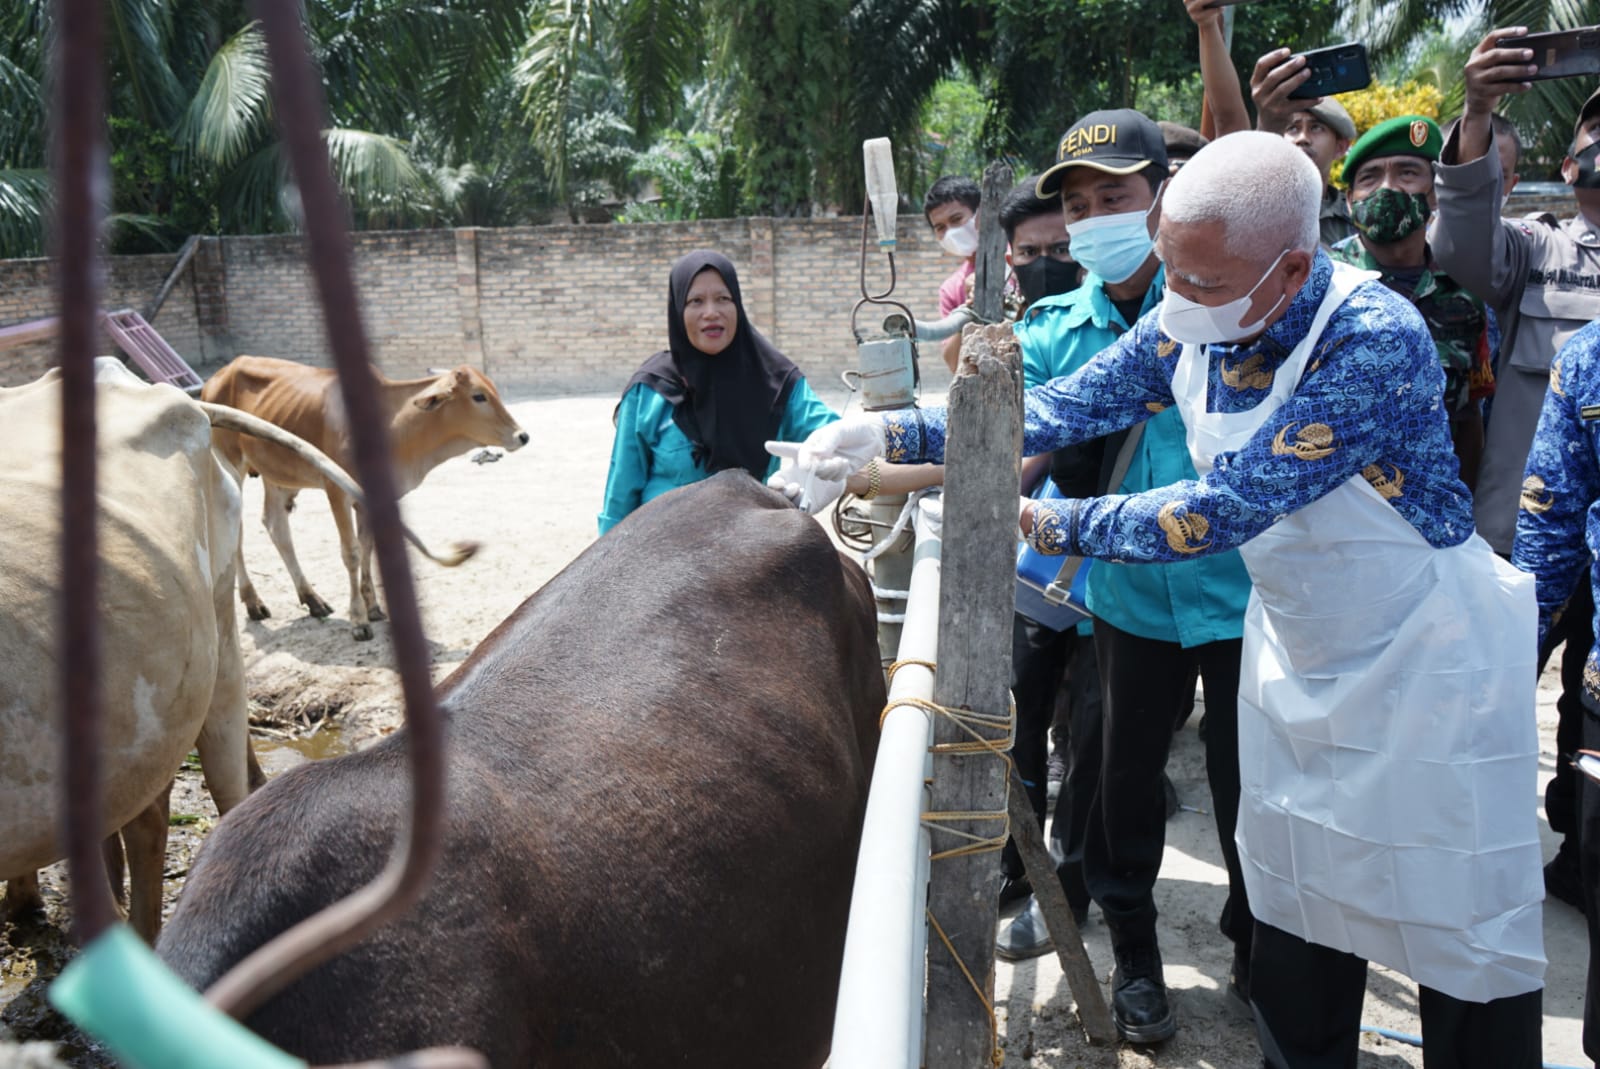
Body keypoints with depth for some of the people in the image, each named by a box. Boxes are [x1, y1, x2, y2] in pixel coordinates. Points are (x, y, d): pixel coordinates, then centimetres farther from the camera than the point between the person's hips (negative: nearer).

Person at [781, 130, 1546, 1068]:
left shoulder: (1375, 342, -29)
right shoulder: (1191, 323, -9)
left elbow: (1225, 508, -31)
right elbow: (1067, 406, -6)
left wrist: (1049, 524, -24)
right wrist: (894, 435, -14)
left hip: (1429, 661, -6)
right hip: (1299, 645, 6)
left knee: (1466, 931, 7)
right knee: (1292, 901, 17)